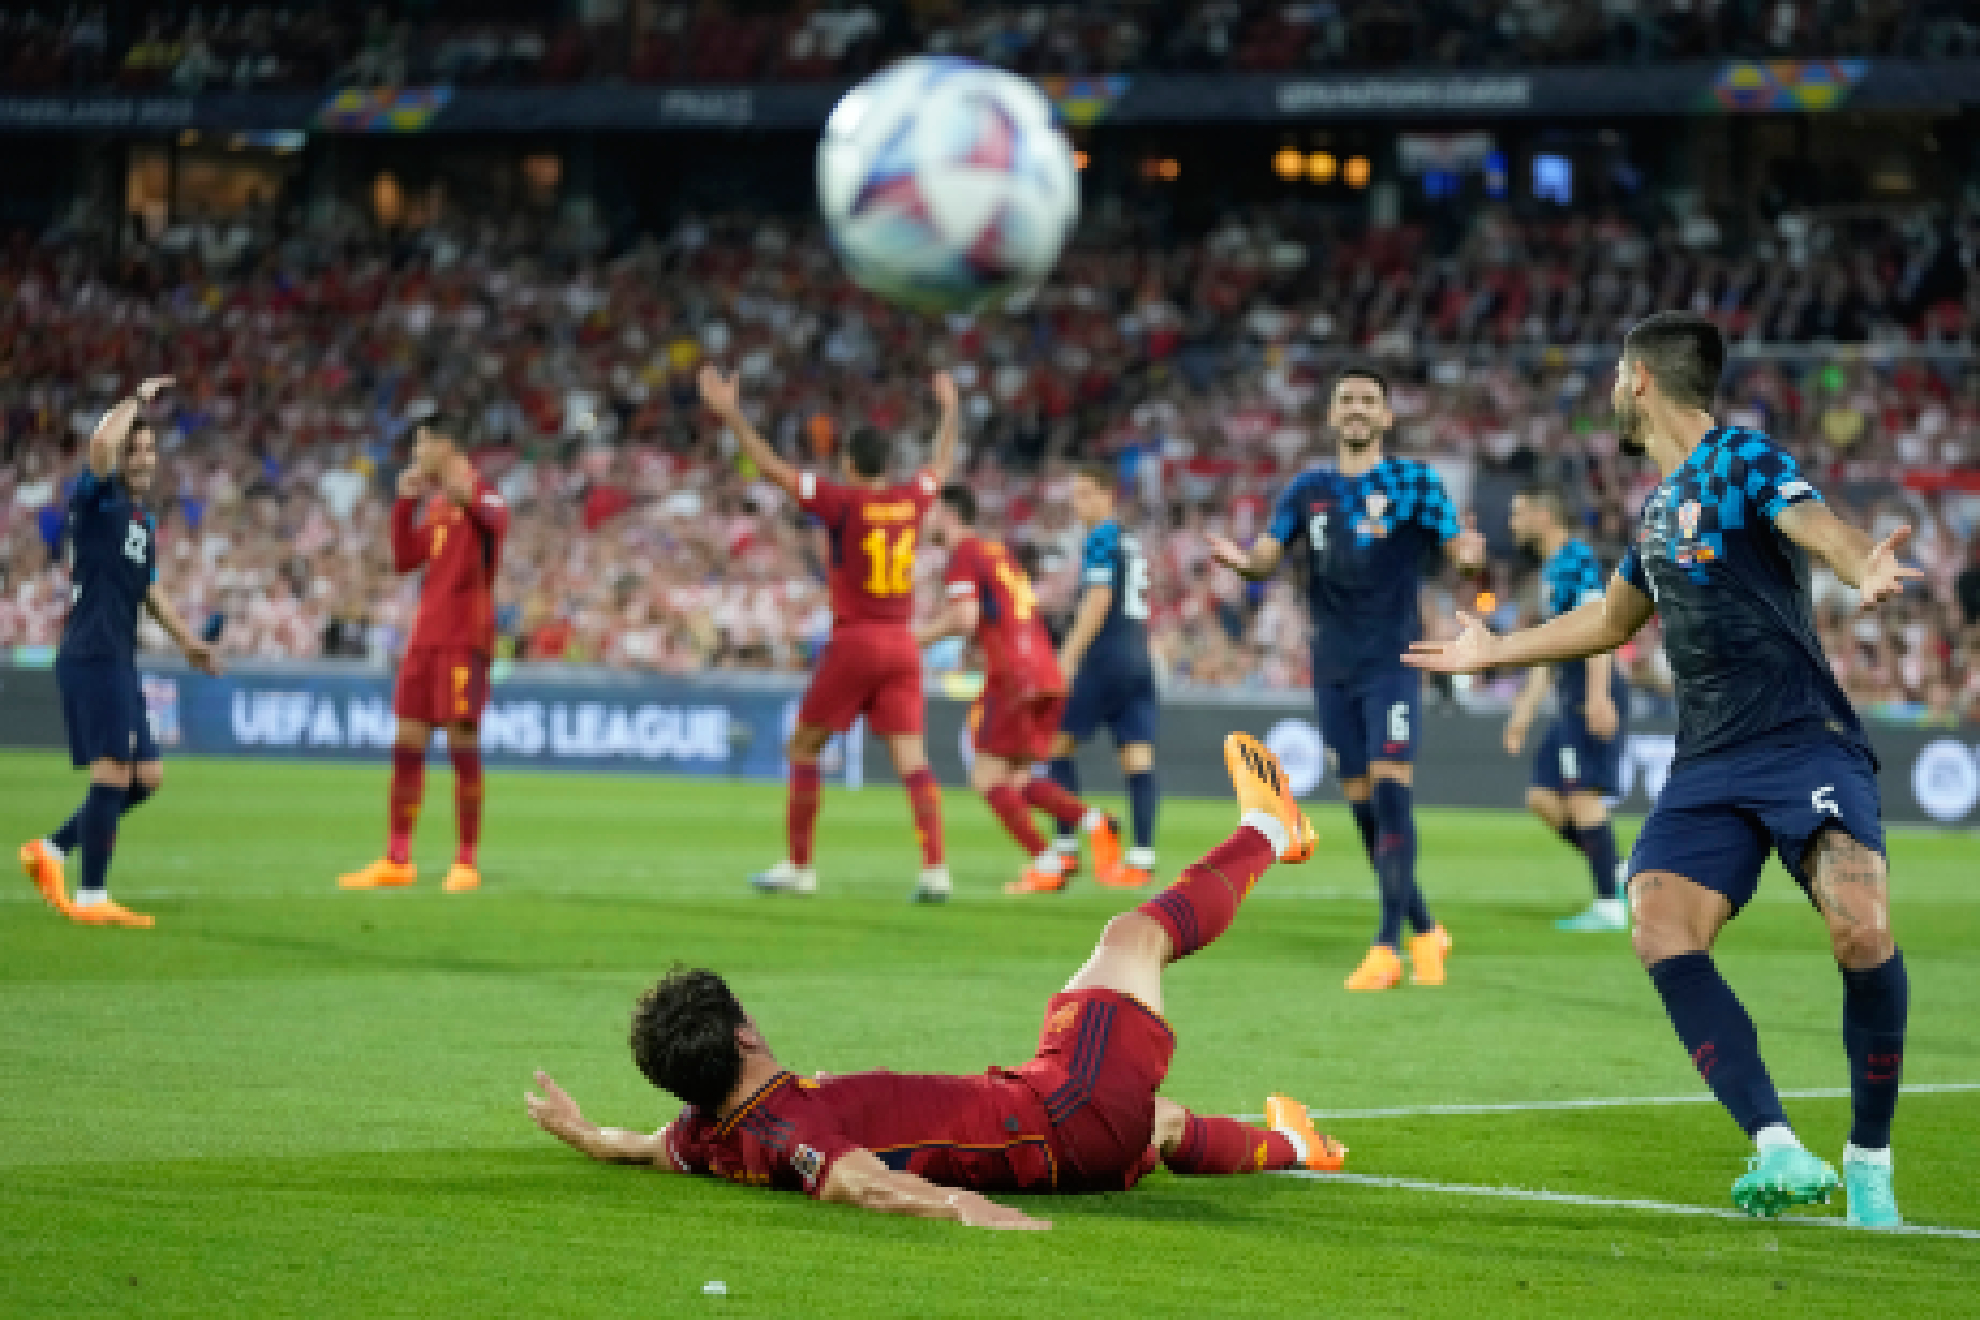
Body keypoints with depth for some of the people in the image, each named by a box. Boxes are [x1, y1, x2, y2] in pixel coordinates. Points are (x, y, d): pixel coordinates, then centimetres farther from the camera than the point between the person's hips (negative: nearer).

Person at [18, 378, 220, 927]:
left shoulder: (144, 520, 20)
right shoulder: (96, 499, -5)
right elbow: (102, 443, -26)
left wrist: (186, 640, 36)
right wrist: (138, 401, -12)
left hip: (119, 661, 9)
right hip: (91, 654, -9)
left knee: (146, 776, 10)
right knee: (114, 774, -11)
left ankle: (51, 851, 19)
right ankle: (91, 897, -7)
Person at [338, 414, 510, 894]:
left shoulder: (478, 494, -8)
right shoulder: (432, 505, 17)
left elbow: (497, 522, -30)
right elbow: (404, 560, 19)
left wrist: (468, 496, -44)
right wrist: (404, 504, 10)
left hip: (465, 637, -8)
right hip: (427, 634, 8)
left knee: (462, 742, -5)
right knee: (407, 742, 7)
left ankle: (467, 860, 2)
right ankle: (397, 859, 11)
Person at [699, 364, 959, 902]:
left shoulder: (843, 502, -8)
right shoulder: (911, 500, 6)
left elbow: (774, 468, -10)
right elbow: (941, 466, 28)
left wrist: (731, 415, -9)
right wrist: (950, 411, 43)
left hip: (853, 641, -4)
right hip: (902, 643, 4)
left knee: (804, 749, 9)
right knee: (912, 758, -1)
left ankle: (798, 865, 10)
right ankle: (935, 868, -14)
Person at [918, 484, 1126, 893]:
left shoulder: (963, 555, -3)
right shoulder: (997, 551, 24)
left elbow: (964, 619, -16)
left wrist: (919, 636, -4)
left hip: (1012, 676, -8)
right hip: (1047, 674, 8)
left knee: (988, 776, -2)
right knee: (1016, 778, 13)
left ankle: (1047, 861, -12)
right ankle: (1093, 821, -7)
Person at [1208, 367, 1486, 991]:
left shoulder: (1413, 481, 1)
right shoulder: (1309, 489, 11)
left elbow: (1458, 545, -5)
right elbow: (1266, 556, 4)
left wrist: (1470, 550, -29)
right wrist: (1238, 559, -20)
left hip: (1392, 662, -4)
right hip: (1333, 669, 4)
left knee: (1389, 788, -15)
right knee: (1362, 802, 6)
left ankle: (1387, 947, -16)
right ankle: (1425, 931, 21)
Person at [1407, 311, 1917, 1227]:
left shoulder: (1745, 462, -2)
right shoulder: (1659, 506, 22)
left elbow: (1821, 529, -24)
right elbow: (1612, 617, 40)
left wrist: (1867, 574, -48)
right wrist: (1493, 652, 51)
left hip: (1804, 740, -7)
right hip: (1709, 764, 7)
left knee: (1861, 927, -27)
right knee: (1662, 934, -17)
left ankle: (1869, 1162, -10)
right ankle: (1780, 1154, -20)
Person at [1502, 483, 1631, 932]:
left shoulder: (1577, 560, -8)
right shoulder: (1550, 570, 22)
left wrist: (1597, 694, -27)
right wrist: (1524, 710, 26)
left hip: (1595, 698, -10)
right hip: (1572, 701, 10)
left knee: (1583, 796, -11)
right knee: (1542, 797, 7)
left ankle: (1610, 905, -9)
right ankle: (1621, 875, 11)